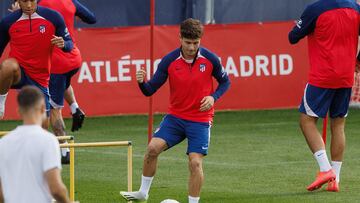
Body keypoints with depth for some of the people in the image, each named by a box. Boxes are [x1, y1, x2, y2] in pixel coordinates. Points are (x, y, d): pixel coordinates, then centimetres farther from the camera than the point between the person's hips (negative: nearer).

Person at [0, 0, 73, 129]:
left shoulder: (53, 17, -5)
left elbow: (69, 44, 3)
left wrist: (63, 44, -22)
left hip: (40, 79, 2)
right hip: (17, 74, -2)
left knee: (43, 126, 2)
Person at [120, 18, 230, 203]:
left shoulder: (210, 59, -10)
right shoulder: (169, 61, -9)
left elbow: (225, 82, 6)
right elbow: (150, 90, -8)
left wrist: (213, 97, -14)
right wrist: (142, 82, -31)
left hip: (200, 120, -1)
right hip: (175, 116, 2)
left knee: (195, 162, -12)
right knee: (153, 148, -14)